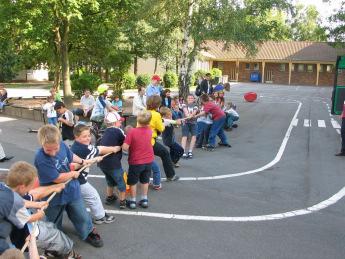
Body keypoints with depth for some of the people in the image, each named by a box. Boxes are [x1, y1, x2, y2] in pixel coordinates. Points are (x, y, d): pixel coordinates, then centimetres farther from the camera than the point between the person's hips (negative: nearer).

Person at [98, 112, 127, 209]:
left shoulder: (106, 132, 14)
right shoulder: (118, 131, -8)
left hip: (102, 162, 7)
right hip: (113, 163, -7)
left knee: (110, 180, 29)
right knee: (121, 182, 11)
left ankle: (109, 197, 41)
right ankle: (122, 201, 18)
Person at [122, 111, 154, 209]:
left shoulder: (132, 131, -22)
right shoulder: (149, 131, -6)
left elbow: (125, 147, -23)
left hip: (135, 161, -4)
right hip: (148, 160, 4)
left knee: (132, 182, 15)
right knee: (145, 181, 22)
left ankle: (133, 201, 25)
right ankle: (144, 200, 31)